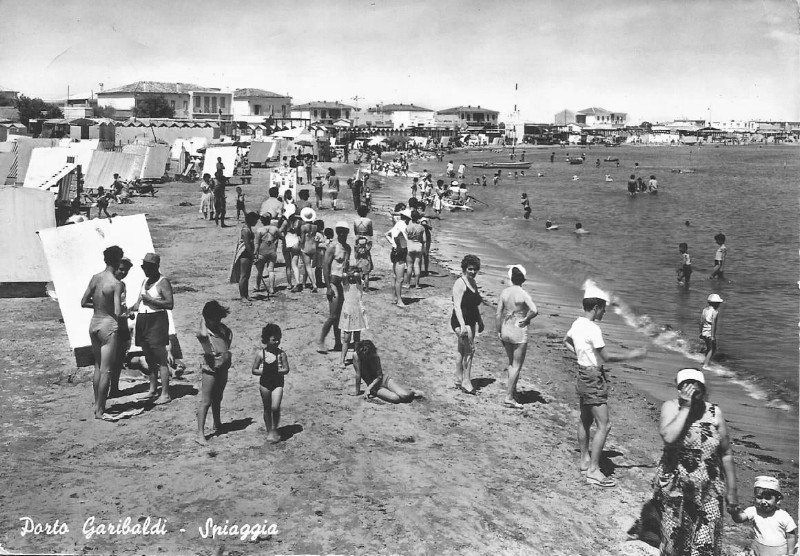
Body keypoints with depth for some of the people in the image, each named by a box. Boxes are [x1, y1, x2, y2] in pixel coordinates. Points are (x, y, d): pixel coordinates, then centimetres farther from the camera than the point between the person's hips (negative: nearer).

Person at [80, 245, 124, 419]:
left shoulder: (95, 278, 2)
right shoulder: (116, 284, -16)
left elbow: (83, 303, 7)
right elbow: (118, 313, -20)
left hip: (94, 324, 7)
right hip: (108, 326, -7)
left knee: (98, 367, 18)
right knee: (106, 370, 0)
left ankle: (97, 404, 25)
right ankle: (99, 410, 2)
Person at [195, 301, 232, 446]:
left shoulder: (222, 328, 3)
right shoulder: (202, 330, -16)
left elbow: (230, 334, 20)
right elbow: (203, 334, -37)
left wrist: (227, 349, 5)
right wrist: (203, 320, -24)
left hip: (223, 367, 7)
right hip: (210, 367, -7)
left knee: (217, 398, 22)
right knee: (206, 401, -7)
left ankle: (217, 425, 38)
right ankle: (200, 434, -7)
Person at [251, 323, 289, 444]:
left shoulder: (281, 353, -7)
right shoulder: (261, 353, -5)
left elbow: (286, 370, -6)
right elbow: (254, 370, 0)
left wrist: (276, 371, -20)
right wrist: (264, 371, -14)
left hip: (278, 383, -1)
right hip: (265, 383, 1)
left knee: (275, 407, -12)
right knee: (267, 409, 11)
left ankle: (274, 430, 10)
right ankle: (269, 431, 27)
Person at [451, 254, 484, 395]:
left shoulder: (473, 283, 12)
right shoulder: (460, 284, -15)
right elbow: (457, 306, -21)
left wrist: (480, 320, 25)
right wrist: (462, 325, -28)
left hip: (470, 322, 9)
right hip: (461, 321, -9)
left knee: (463, 351, 14)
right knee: (470, 349, -11)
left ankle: (459, 380, 22)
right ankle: (466, 381, -5)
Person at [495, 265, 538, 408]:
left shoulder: (504, 292, -1)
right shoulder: (523, 294, -15)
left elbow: (498, 314, 1)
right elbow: (534, 310, -30)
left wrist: (499, 332, 11)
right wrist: (526, 319, -12)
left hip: (506, 330, 5)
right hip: (519, 332, -5)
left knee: (511, 363, 21)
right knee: (517, 366, 5)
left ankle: (513, 392, 29)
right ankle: (508, 398, 6)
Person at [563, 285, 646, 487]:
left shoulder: (577, 323, 5)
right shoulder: (593, 329, -22)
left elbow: (566, 341, 24)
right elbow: (606, 357, -21)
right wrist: (631, 355, -12)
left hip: (583, 375, 10)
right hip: (594, 378, -10)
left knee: (585, 420, 20)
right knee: (604, 425, -7)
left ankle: (585, 460, 34)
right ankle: (593, 471, -6)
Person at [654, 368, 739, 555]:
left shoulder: (714, 413, -5)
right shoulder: (671, 407, -9)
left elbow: (726, 453, 4)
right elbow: (668, 437, -28)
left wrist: (732, 489, 6)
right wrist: (685, 408, -24)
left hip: (708, 491, 1)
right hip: (675, 489, -1)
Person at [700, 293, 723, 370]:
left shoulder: (705, 310, 5)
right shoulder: (715, 312, -16)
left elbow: (701, 322, 8)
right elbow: (713, 324, -21)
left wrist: (700, 332, 17)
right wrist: (713, 336, -20)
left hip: (704, 332, 7)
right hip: (710, 333, -7)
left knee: (708, 347, 26)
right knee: (712, 349, 5)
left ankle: (706, 360, 41)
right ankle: (705, 365, -1)